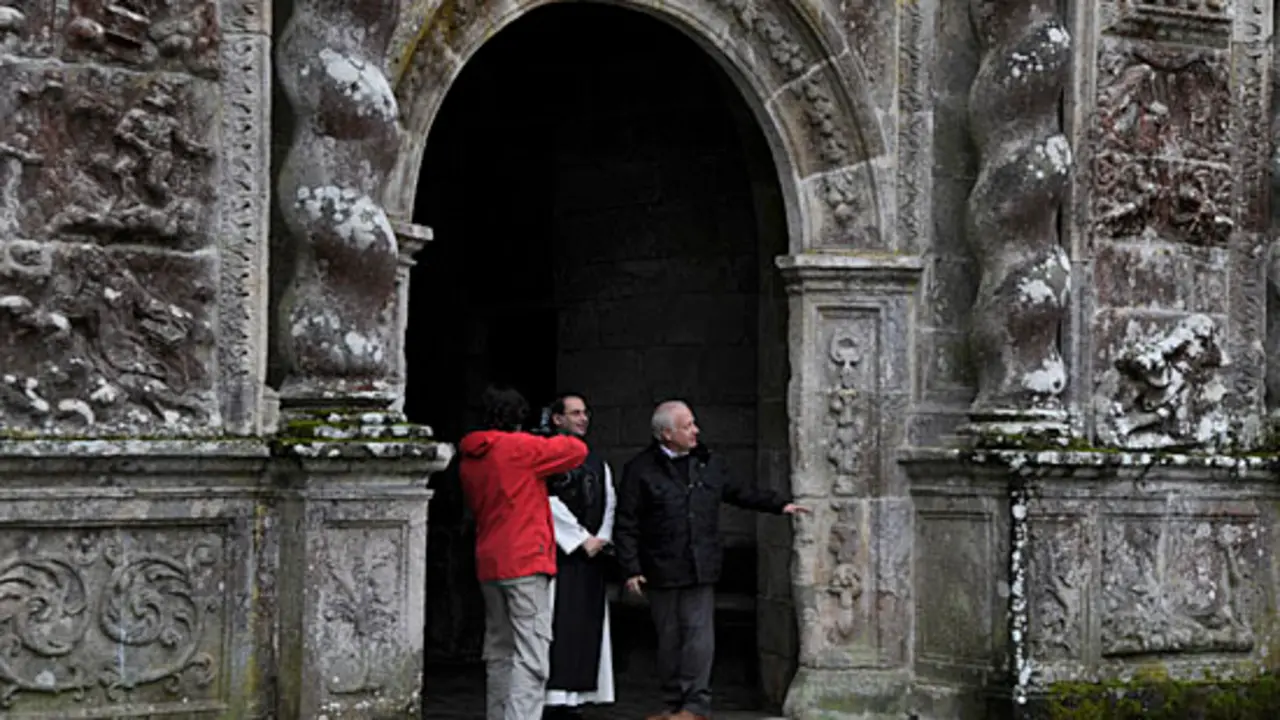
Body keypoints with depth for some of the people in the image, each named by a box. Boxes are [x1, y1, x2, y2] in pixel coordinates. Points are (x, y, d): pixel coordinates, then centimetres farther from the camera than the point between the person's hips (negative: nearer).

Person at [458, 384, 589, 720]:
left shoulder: (469, 459, 11)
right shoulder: (519, 447, -10)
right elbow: (578, 450, -3)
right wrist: (552, 441, 17)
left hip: (488, 564, 8)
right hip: (525, 562, -8)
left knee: (499, 654, 16)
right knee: (531, 658, -10)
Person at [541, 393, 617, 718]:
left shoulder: (596, 461, 19)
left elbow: (610, 503, 15)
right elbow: (550, 504, -12)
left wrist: (602, 538, -1)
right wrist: (582, 538, -11)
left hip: (590, 555, 7)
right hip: (557, 553, -7)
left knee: (587, 627, 5)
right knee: (558, 626, -10)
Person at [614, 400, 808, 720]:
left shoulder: (710, 464, 11)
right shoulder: (641, 469, -3)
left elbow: (740, 493, 25)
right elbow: (626, 524, -4)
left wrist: (780, 504, 18)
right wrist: (631, 569, -8)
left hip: (700, 572, 2)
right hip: (661, 571, -2)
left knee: (699, 635, -5)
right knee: (669, 639, 6)